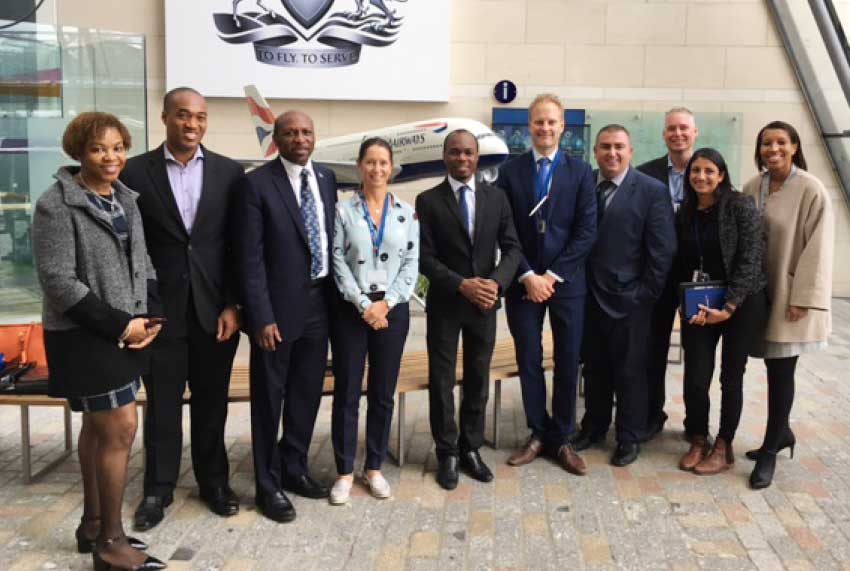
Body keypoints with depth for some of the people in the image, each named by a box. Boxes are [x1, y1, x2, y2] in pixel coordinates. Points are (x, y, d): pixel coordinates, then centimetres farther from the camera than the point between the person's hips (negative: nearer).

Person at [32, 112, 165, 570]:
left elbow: (143, 264, 13)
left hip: (127, 334, 7)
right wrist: (118, 325, -18)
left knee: (98, 427, 16)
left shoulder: (125, 199, 9)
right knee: (120, 429, -6)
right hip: (85, 337, -7)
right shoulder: (56, 205, -13)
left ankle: (92, 524, 30)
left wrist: (151, 316, -3)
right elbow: (57, 280, -17)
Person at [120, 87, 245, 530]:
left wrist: (232, 304, -3)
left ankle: (213, 480, 29)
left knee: (212, 402, 12)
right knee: (162, 405, 10)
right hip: (160, 310, -1)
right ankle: (159, 487, 26)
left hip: (214, 309, 1)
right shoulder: (135, 172, -1)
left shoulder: (229, 172, 2)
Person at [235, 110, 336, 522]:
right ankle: (268, 485, 21)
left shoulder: (326, 179, 8)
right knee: (270, 399, 7)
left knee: (307, 395, 16)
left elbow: (332, 239, 11)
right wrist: (262, 317, -17)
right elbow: (250, 257, -13)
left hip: (319, 304, 6)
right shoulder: (257, 184, -10)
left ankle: (294, 469, 33)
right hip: (278, 307, -6)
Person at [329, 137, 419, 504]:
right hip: (351, 311, -1)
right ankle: (345, 471, 14)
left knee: (383, 393, 9)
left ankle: (375, 467, 22)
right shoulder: (343, 210, 0)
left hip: (393, 311, 2)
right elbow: (338, 263, -5)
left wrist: (386, 303, -10)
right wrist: (364, 305, -13)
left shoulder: (407, 213, 5)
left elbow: (411, 264, 1)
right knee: (346, 392, 3)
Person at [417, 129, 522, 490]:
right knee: (442, 381, 5)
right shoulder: (428, 201, -4)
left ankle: (471, 449, 26)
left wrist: (496, 282, -17)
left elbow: (512, 248, 1)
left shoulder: (496, 197, 3)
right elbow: (425, 257, -9)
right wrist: (462, 285, -20)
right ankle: (447, 454, 19)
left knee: (478, 380, 11)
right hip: (444, 304, -2)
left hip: (484, 304, 2)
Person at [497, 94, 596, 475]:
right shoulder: (510, 171, 3)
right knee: (529, 361, 6)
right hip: (523, 282, 0)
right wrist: (527, 276, -10)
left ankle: (562, 439, 19)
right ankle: (538, 434, 21)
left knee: (567, 364, 6)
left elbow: (586, 231, -3)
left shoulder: (580, 171, 2)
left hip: (566, 282, 0)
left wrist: (552, 275, -10)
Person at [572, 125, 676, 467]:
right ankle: (594, 426, 32)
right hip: (589, 297, 4)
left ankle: (629, 437, 24)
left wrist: (647, 294, -9)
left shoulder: (652, 191, -6)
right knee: (594, 367, 16)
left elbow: (662, 249, -8)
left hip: (628, 298, -3)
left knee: (629, 371, 8)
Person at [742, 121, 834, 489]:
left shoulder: (811, 190, -12)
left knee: (782, 371, 0)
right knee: (773, 367, 13)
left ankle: (769, 452, 9)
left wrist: (803, 298, -16)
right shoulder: (752, 188, 3)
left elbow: (818, 247, -14)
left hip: (790, 293, -5)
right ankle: (782, 433, 32)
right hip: (759, 291, 5)